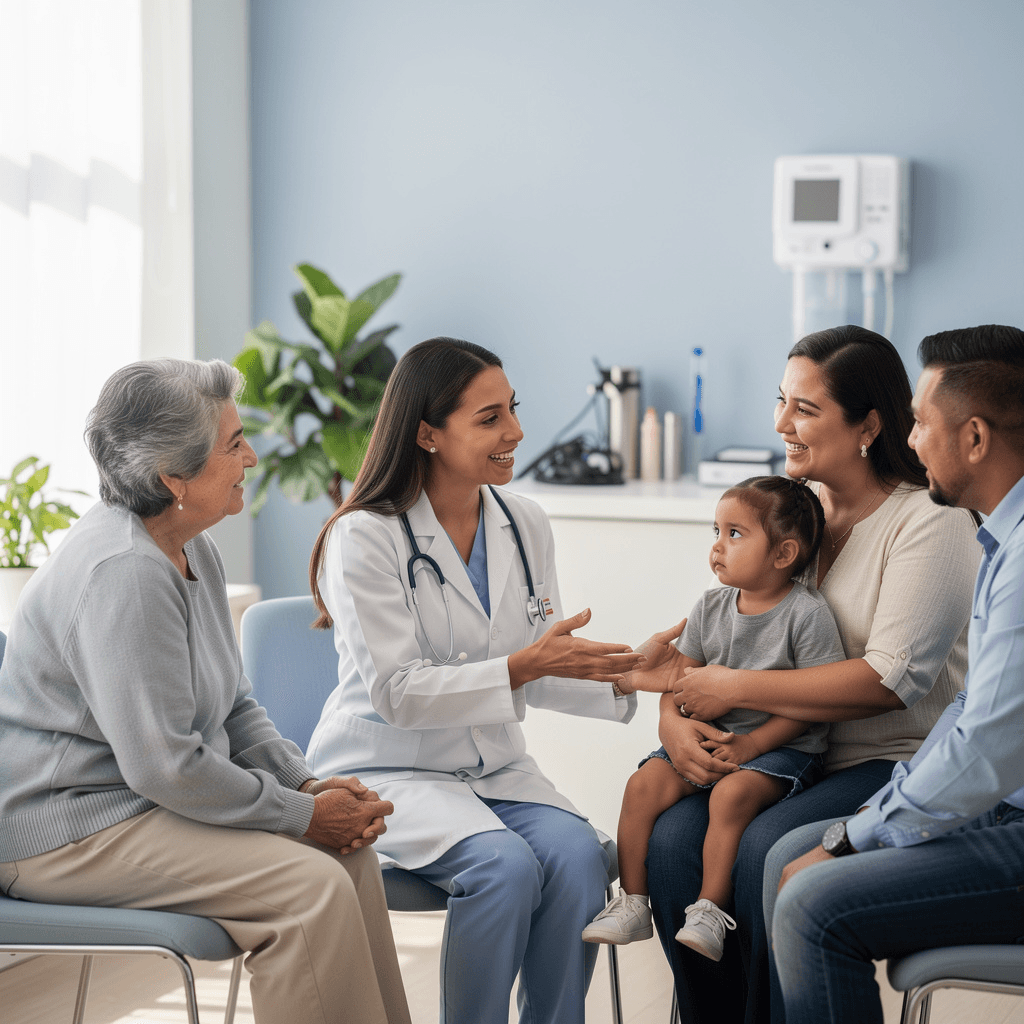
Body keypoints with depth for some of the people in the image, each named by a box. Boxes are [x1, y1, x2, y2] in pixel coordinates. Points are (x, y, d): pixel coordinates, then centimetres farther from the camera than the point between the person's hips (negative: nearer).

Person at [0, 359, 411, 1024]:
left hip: (149, 804, 10)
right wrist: (303, 813, -17)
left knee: (350, 848, 0)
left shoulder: (194, 551, 10)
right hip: (69, 831, -10)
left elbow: (233, 707, 20)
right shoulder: (122, 572, -24)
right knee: (314, 886, -22)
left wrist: (309, 784, 3)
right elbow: (165, 766, -27)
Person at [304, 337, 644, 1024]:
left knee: (577, 854, -24)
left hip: (495, 766, 5)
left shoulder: (525, 527, 7)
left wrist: (623, 674, -8)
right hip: (388, 771, -5)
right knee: (504, 864, -30)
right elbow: (398, 695, -18)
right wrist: (522, 665, -26)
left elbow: (539, 677, 11)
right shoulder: (365, 539, -12)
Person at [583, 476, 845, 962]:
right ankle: (632, 904, -9)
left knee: (731, 794, -33)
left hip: (782, 746, -6)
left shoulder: (807, 614, -10)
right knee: (645, 783, -15)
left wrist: (751, 744, -20)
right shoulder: (710, 608, 7)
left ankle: (709, 911, -24)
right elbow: (679, 680, 11)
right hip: (709, 738, 6)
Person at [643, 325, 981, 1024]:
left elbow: (891, 679, -20)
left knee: (769, 849, -31)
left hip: (905, 764, -6)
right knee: (672, 838, -21)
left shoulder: (931, 521, -9)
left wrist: (734, 688, -18)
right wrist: (675, 716, -10)